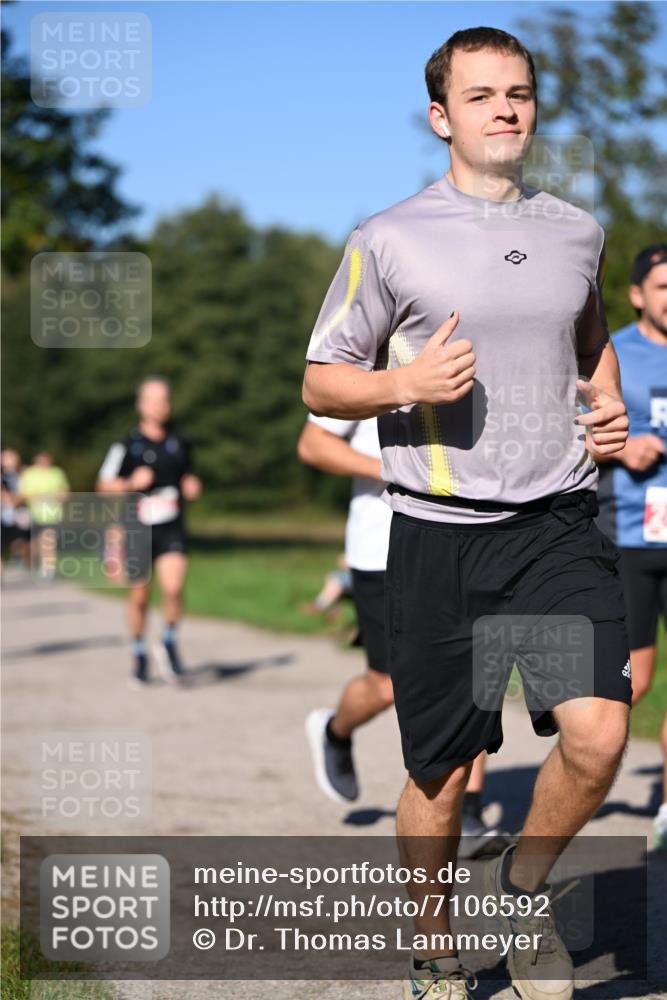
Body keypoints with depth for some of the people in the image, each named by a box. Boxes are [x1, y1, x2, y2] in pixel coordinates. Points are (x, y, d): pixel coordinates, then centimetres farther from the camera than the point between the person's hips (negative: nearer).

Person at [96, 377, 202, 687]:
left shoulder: (179, 442, 8)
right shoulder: (127, 445, -3)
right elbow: (104, 484, 2)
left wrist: (192, 487, 1)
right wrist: (132, 483, -14)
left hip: (172, 529, 1)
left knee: (173, 587, -20)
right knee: (139, 597, 7)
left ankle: (169, 642, 4)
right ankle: (140, 657, 27)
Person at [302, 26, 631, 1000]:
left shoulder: (577, 231, 11)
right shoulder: (388, 240, -1)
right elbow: (322, 381, 4)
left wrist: (608, 406, 10)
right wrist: (408, 382, -15)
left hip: (560, 524, 2)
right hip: (439, 531, -2)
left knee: (597, 734, -16)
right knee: (443, 770, 5)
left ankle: (525, 884, 13)